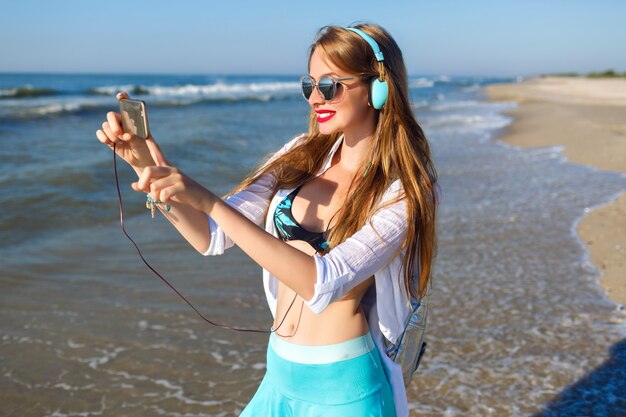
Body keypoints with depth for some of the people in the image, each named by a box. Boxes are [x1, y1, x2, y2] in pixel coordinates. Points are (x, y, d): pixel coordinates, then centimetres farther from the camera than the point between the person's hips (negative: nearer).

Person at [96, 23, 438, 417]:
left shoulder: (404, 191, -16)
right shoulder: (302, 155, 0)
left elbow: (324, 284, -29)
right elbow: (211, 237, -2)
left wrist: (207, 200, -33)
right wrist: (150, 166, -17)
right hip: (280, 373, 5)